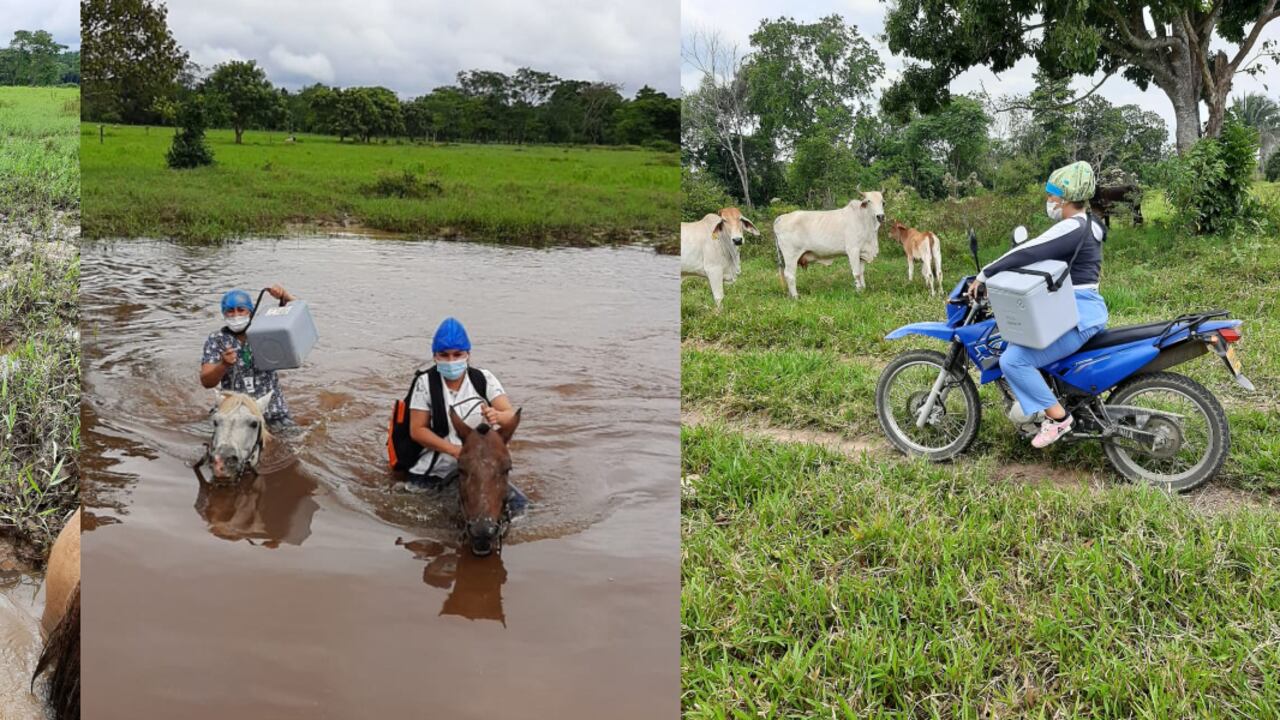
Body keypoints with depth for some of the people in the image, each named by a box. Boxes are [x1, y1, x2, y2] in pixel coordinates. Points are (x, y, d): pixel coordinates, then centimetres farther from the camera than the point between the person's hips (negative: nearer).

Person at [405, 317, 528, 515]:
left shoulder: (484, 379, -6)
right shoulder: (426, 383, -8)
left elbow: (511, 415, -16)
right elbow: (417, 430, -10)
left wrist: (497, 416, -42)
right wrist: (455, 450, -21)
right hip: (434, 469, 0)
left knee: (517, 505, -12)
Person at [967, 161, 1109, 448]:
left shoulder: (1071, 228, -18)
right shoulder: (1086, 225, 15)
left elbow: (1027, 253, -25)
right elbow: (1042, 256, 21)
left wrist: (984, 275, -19)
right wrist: (998, 275, 16)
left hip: (1077, 315, -11)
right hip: (1082, 309, 11)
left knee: (1013, 360, -19)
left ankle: (1059, 417, -12)